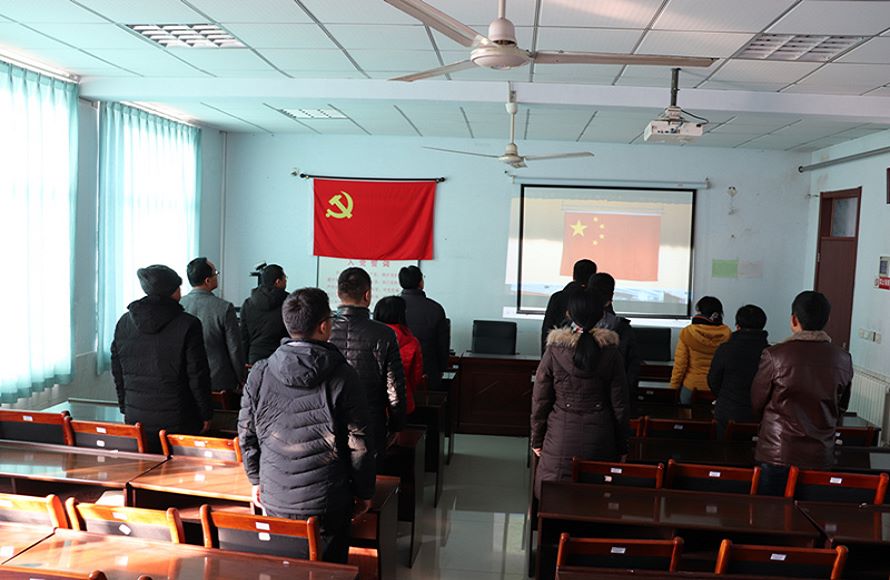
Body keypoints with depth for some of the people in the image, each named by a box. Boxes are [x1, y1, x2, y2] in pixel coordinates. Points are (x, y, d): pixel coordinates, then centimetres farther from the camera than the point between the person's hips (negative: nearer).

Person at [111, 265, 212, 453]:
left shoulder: (124, 323, 4)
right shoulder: (188, 325, -11)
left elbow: (117, 373, 11)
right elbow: (198, 376, -9)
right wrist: (206, 415, 2)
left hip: (136, 419, 5)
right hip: (178, 423, -4)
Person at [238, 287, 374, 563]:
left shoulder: (259, 373, -5)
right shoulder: (342, 377, -13)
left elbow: (247, 435, 3)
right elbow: (359, 444, -9)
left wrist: (256, 480, 17)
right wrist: (364, 492, 4)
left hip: (275, 499, 3)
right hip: (328, 501, -3)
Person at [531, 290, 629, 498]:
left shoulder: (555, 350, -6)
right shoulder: (611, 353, -3)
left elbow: (540, 400, -1)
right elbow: (619, 404, 2)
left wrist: (537, 438, 10)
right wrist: (621, 445, 12)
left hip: (561, 437, -1)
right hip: (599, 439, 1)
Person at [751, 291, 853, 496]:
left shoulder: (774, 355, -14)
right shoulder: (843, 360, -2)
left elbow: (756, 403, -2)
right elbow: (841, 407, 11)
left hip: (777, 453, -3)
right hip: (821, 456, 4)